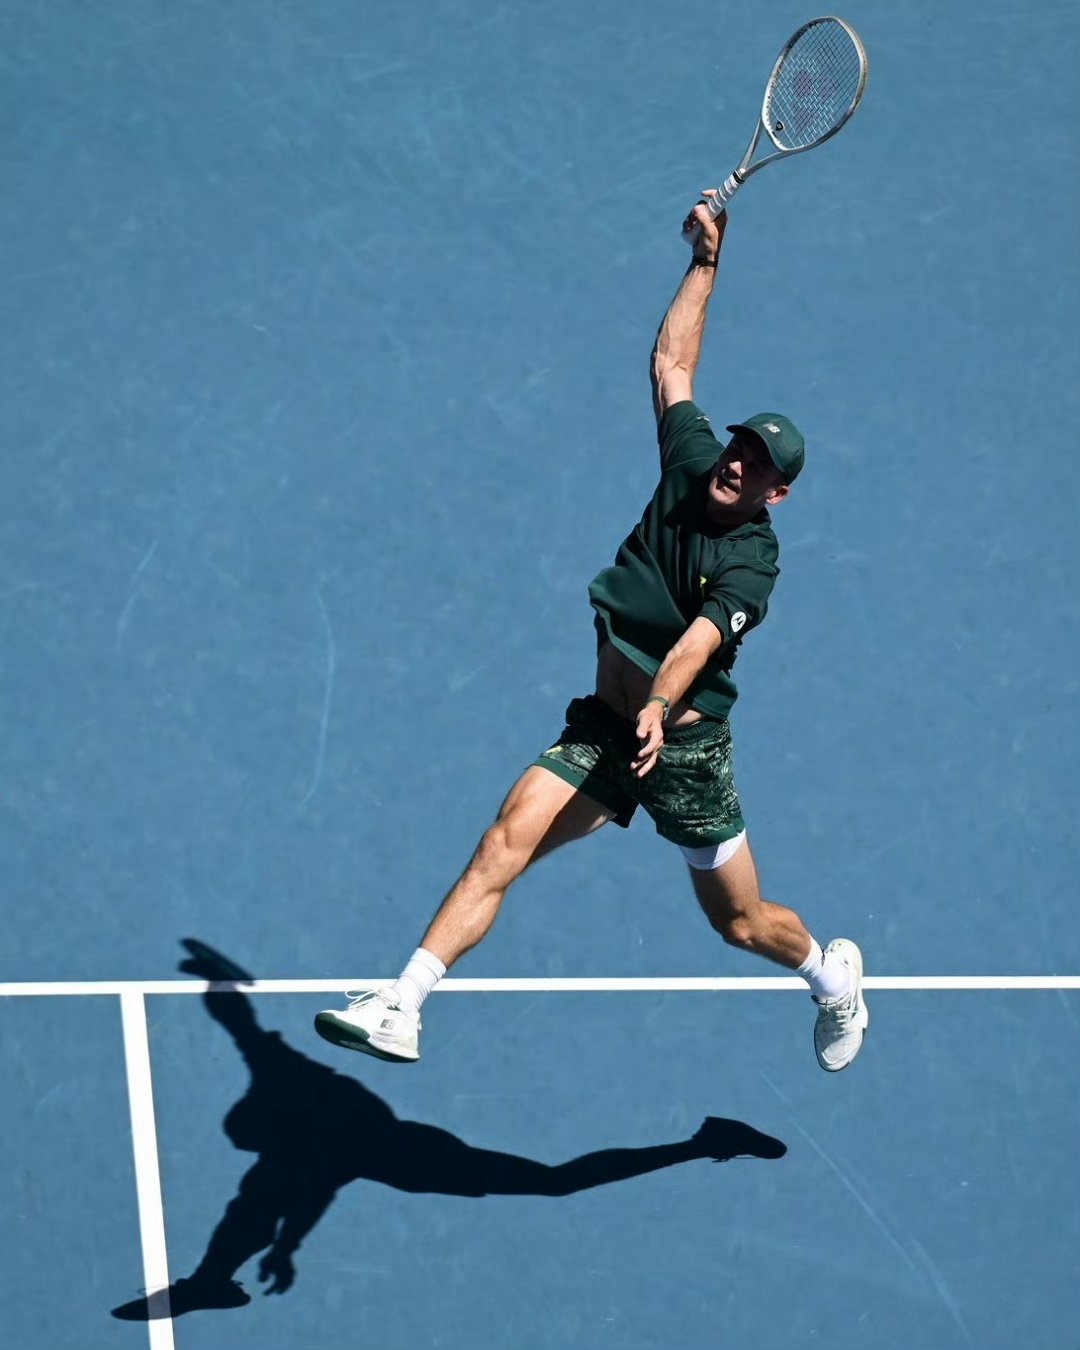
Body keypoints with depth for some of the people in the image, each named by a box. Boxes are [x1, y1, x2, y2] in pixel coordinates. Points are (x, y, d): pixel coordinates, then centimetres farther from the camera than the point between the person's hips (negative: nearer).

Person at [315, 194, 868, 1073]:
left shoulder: (753, 559, -16)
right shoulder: (692, 465, -1)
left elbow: (700, 638, -32)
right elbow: (672, 362, 12)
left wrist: (658, 705, -49)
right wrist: (707, 262, 12)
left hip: (685, 748, -5)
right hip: (601, 728, 5)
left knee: (743, 921, 10)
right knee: (504, 844, -14)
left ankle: (835, 976, 43)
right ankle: (402, 1008, -19)